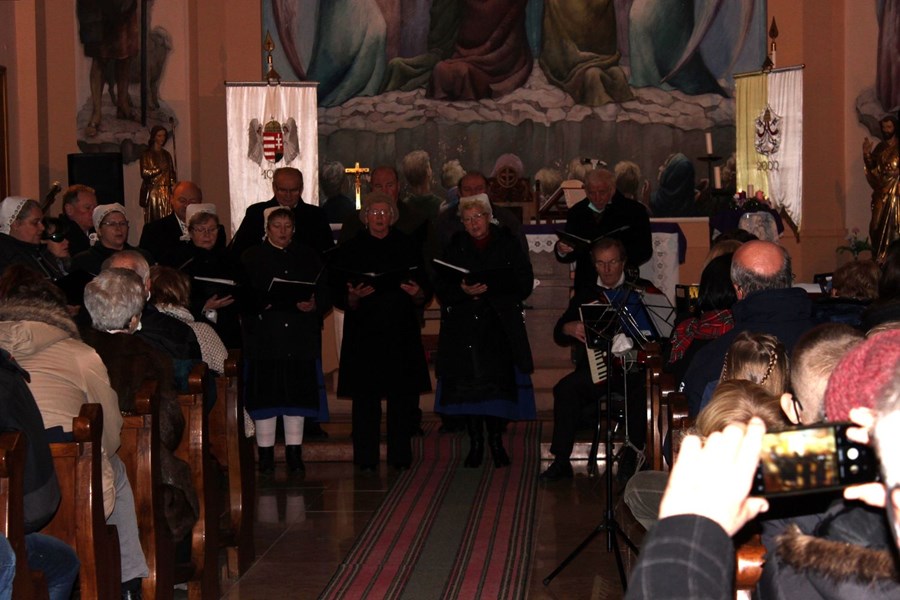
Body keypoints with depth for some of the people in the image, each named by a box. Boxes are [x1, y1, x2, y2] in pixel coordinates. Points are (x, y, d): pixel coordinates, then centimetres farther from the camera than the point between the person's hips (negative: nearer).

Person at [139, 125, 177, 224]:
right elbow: (144, 173, -6)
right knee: (154, 220, -8)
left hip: (167, 193, 5)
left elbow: (172, 174, 17)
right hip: (152, 192, -5)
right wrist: (159, 169, -11)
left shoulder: (166, 155, 16)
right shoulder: (147, 154, 0)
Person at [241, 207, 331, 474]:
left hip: (301, 339, 2)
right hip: (264, 339, -2)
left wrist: (314, 305, -11)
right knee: (265, 394, -1)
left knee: (297, 393, 4)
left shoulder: (309, 257, 13)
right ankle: (265, 454, 8)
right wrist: (261, 304, -19)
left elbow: (325, 293, 9)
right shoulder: (251, 258, 6)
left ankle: (294, 453, 12)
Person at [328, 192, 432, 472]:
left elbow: (426, 289, 8)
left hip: (402, 332, 1)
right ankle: (366, 458, 5)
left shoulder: (407, 247, 8)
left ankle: (400, 456, 10)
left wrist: (418, 293, -14)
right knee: (365, 395, -2)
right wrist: (353, 297, -19)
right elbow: (339, 295, 2)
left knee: (403, 395, 1)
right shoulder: (350, 249, 4)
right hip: (363, 332, -1)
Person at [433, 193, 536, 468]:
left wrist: (491, 287, -13)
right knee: (468, 382, -3)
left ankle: (496, 440, 9)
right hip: (463, 326, 1)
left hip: (500, 324, -1)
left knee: (499, 381, -5)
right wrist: (463, 290, -14)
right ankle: (475, 442, 7)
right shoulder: (455, 247, 11)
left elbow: (524, 281, -1)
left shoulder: (507, 243, 6)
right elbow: (441, 287, 5)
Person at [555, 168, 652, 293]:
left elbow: (645, 250, -4)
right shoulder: (576, 212, 13)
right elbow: (571, 255, 13)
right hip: (586, 286, 3)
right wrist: (562, 250, -11)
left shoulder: (634, 211, 3)